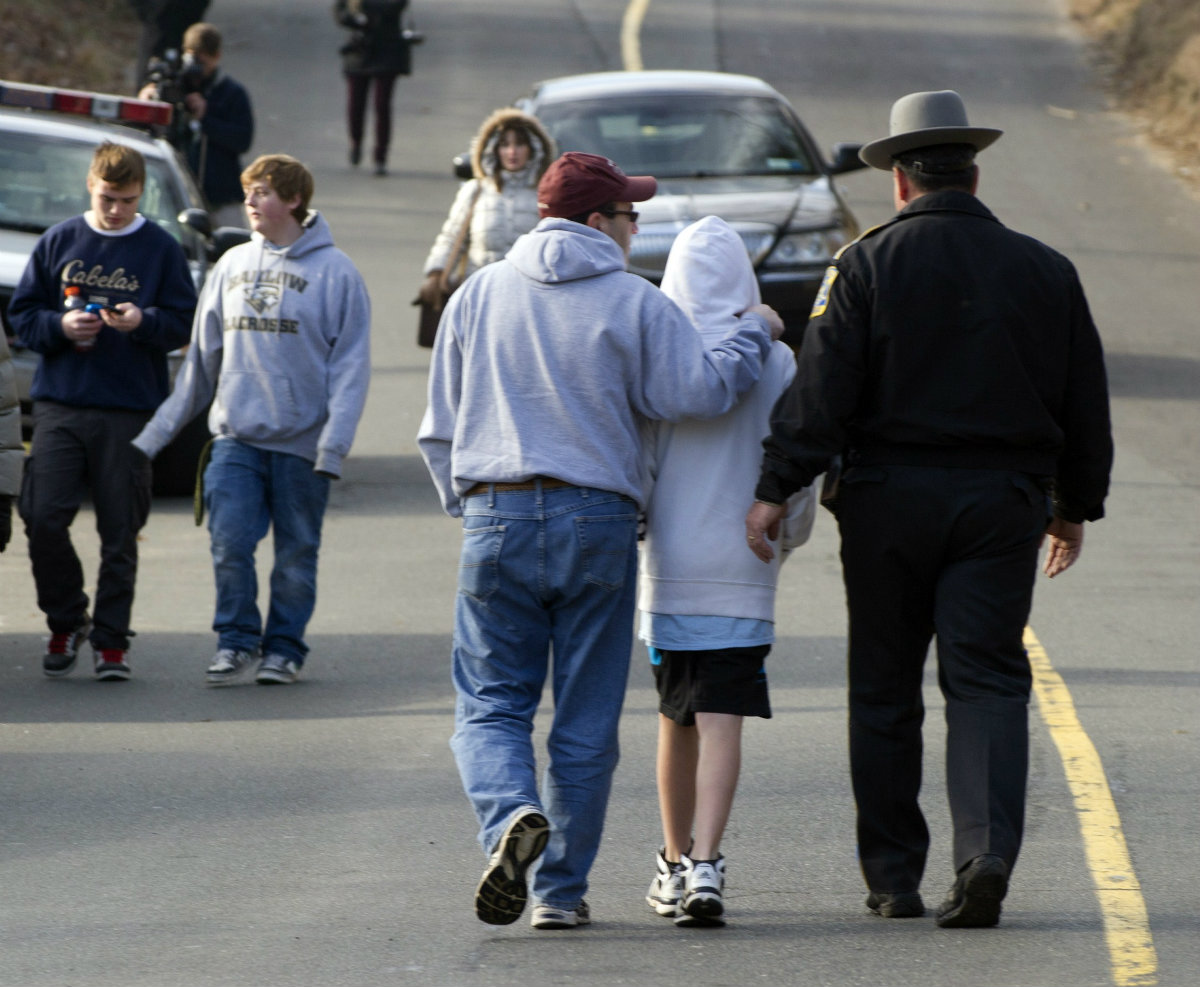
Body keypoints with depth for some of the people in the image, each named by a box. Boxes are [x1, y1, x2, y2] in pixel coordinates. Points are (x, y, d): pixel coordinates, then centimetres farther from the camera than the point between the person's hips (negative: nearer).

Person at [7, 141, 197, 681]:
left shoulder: (160, 248, 3)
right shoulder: (58, 242, 8)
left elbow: (183, 323, 3)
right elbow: (22, 312, 11)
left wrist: (142, 322, -17)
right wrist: (59, 327, -8)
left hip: (130, 410, -1)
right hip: (59, 404, 1)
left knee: (120, 531, 0)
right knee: (43, 517, -8)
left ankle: (111, 639, 9)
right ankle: (66, 621, 13)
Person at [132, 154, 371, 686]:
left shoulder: (334, 272, -3)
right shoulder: (232, 266, 10)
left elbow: (350, 364, -6)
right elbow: (202, 357, 14)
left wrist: (334, 442, -15)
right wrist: (158, 430, 11)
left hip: (300, 442, -3)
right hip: (235, 437, 3)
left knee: (296, 553, 4)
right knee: (229, 544, -7)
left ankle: (284, 648, 16)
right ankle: (236, 641, 5)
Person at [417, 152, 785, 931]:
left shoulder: (480, 295, 9)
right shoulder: (635, 303, -2)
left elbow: (441, 428, 11)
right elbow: (699, 390, -10)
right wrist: (755, 335, 7)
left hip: (497, 517, 1)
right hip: (598, 523, -1)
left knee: (491, 701, 5)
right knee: (586, 720, 7)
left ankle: (511, 817, -25)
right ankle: (561, 889, 8)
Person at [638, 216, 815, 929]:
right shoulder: (777, 362, -3)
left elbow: (635, 463, -3)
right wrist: (787, 536, 20)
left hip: (671, 569, 1)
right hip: (744, 573, -1)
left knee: (677, 719, 15)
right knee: (722, 722, -4)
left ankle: (676, 863, 25)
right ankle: (705, 867, -18)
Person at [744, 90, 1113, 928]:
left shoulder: (869, 265, -4)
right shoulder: (1043, 271, 7)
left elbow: (822, 388, -11)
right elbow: (1086, 402, 13)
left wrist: (775, 490, -9)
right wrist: (1076, 505, 24)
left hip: (889, 498, -1)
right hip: (1002, 503, 2)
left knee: (885, 692, 9)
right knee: (988, 680, 0)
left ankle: (893, 877, 13)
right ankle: (988, 851, -21)